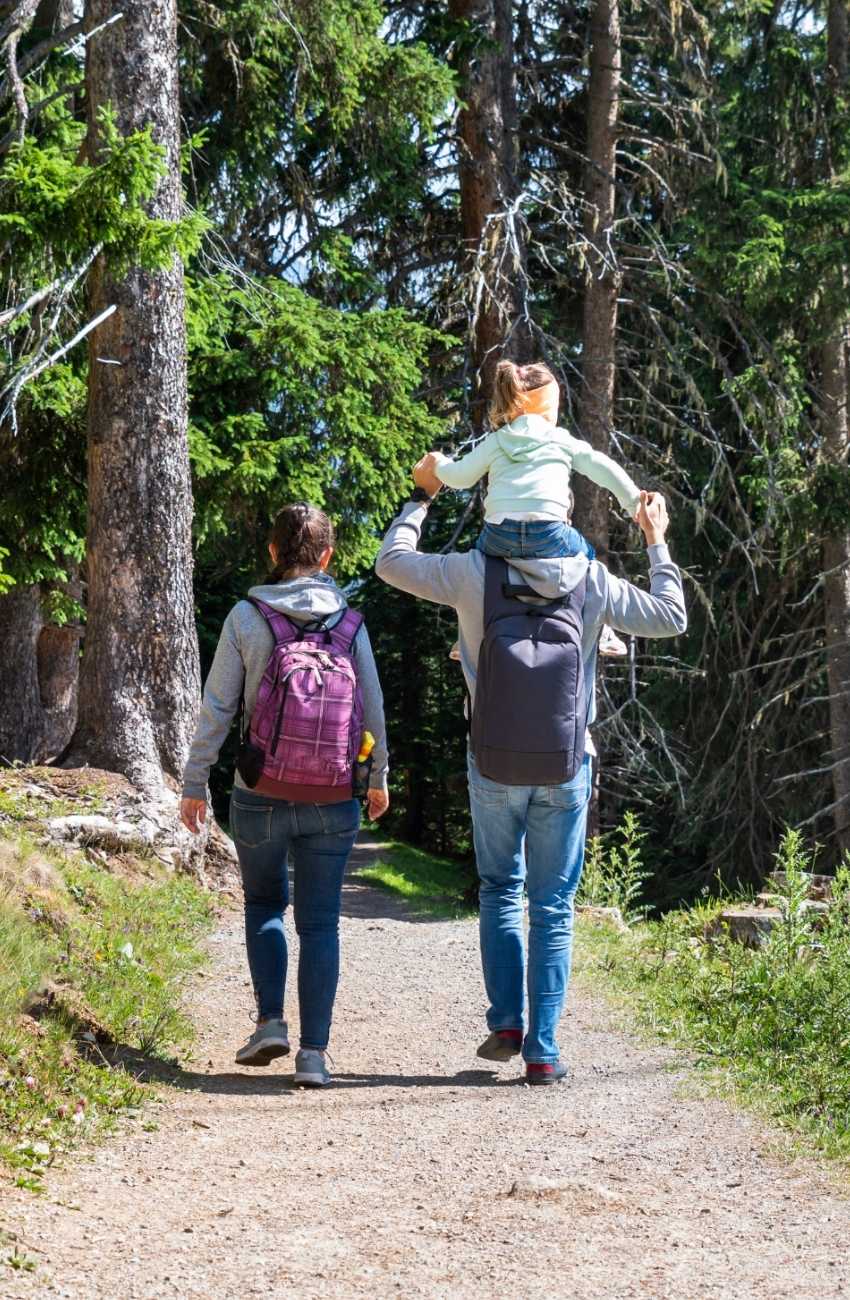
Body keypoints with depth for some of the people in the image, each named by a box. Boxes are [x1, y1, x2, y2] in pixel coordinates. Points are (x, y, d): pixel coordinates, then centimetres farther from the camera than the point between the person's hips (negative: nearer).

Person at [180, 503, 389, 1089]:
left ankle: (271, 1020, 9)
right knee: (320, 921, 7)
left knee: (264, 902, 21)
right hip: (333, 799, 1)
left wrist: (195, 783, 5)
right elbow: (373, 710, 5)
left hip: (261, 796, 0)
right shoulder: (349, 623, 0)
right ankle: (314, 1051, 2)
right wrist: (379, 778, 19)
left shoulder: (246, 618, -5)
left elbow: (217, 708, -4)